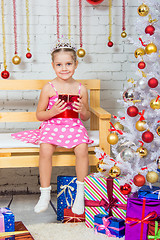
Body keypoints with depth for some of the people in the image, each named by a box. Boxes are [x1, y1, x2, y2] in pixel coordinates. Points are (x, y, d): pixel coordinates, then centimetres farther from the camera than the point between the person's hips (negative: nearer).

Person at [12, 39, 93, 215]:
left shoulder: (80, 89, 5)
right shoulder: (48, 88, -1)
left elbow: (86, 117, 14)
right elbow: (39, 115, 3)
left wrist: (83, 110, -9)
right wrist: (53, 111, -15)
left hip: (74, 126, 1)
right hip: (52, 126, -1)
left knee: (82, 148, -27)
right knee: (45, 149, -29)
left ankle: (80, 192, -9)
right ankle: (45, 193, -12)